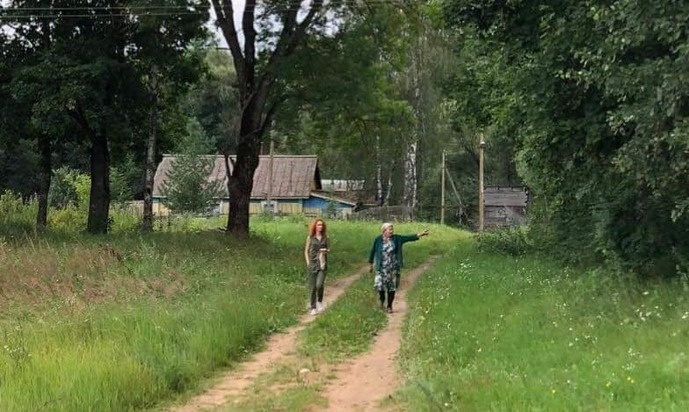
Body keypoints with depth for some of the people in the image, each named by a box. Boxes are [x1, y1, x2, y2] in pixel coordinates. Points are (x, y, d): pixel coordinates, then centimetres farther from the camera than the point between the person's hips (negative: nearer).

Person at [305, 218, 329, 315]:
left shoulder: (325, 237, 6)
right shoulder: (310, 237, 2)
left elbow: (328, 248, 17)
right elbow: (306, 251, 6)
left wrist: (326, 251, -6)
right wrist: (308, 263, -4)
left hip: (322, 264, 1)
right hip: (312, 264, -1)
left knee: (320, 284, -16)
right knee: (312, 287, 1)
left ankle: (320, 301, 10)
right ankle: (313, 307, 11)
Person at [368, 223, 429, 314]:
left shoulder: (396, 238, 0)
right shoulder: (378, 239, -4)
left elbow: (408, 238, -10)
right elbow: (373, 251, 6)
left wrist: (419, 235, -23)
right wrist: (371, 264, 11)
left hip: (393, 267, 1)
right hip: (381, 267, -1)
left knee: (392, 288, 4)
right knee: (380, 285, -8)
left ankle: (389, 306, 19)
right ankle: (382, 301, 22)